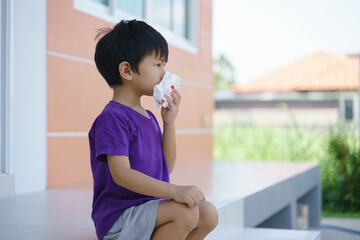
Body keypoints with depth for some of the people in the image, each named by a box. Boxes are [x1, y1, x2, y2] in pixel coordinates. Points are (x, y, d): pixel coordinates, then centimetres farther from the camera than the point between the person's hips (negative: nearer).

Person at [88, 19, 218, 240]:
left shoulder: (148, 117, 14)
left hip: (147, 209, 9)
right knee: (185, 212, -27)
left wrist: (169, 123, 2)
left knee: (208, 214, -4)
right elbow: (121, 174, -26)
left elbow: (167, 167, 13)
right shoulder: (112, 118, -15)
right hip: (117, 218, -9)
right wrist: (175, 190, -33)